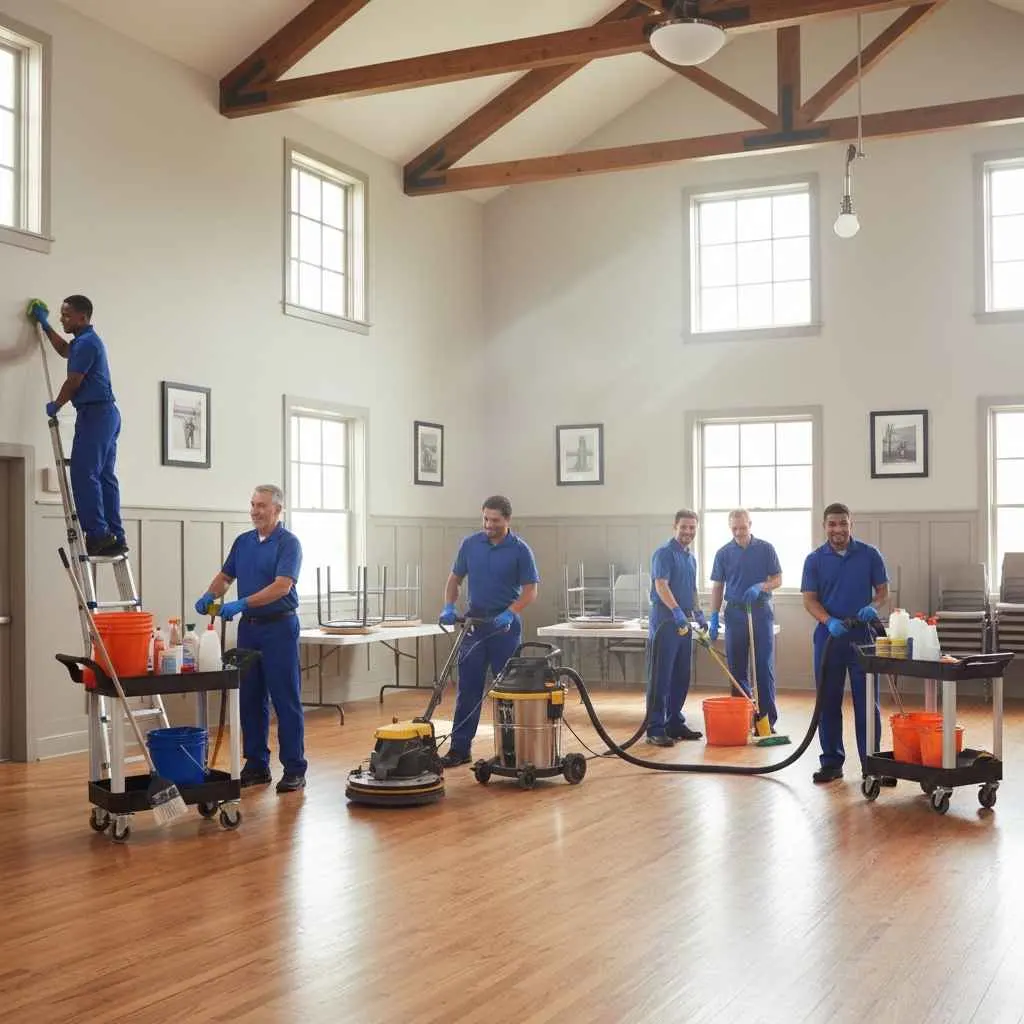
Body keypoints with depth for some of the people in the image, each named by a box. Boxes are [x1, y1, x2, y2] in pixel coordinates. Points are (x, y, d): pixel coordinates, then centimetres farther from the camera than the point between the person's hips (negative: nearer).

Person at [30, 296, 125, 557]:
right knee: (104, 476, 6)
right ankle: (116, 537, 4)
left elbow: (73, 382, -10)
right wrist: (44, 324, 48)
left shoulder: (86, 343, -12)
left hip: (94, 413, -10)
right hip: (107, 414, 10)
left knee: (83, 474, -13)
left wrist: (55, 406, 6)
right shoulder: (85, 341, 21)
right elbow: (64, 350, 43)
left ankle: (97, 533, -18)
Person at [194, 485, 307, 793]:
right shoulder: (243, 542, 12)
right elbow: (225, 577, 16)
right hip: (249, 628, 7)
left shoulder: (288, 543, -11)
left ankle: (294, 769, 1)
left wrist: (242, 604, -29)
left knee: (286, 700, -4)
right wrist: (209, 596, -6)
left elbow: (282, 586, -22)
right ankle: (257, 765, 16)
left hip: (279, 627, -7)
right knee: (250, 699, 8)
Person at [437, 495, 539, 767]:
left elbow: (530, 591, -8)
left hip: (505, 626, -3)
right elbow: (455, 579, 11)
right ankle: (460, 748, 5)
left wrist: (508, 614, -22)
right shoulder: (470, 544, 4)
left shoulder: (520, 550, -7)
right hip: (474, 623, 3)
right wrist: (449, 607, -6)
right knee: (468, 688, 3)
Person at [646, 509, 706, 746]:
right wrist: (676, 610, -33)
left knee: (681, 678, 11)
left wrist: (699, 614, 18)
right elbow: (661, 585, -22)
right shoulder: (664, 553, -10)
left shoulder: (691, 557, 18)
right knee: (661, 678, -8)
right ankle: (655, 729, -6)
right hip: (665, 621, -9)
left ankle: (675, 723, 20)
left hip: (683, 623, 9)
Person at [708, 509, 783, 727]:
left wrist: (760, 587, -17)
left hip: (761, 612, -2)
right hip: (734, 613, 2)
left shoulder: (765, 549, 1)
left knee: (765, 668, -5)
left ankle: (767, 719, -3)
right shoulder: (723, 554, 5)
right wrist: (714, 618, 0)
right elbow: (717, 587, 7)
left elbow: (777, 580, 3)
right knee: (737, 669, 5)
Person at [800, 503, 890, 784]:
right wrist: (829, 621, -20)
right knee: (828, 702, 5)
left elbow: (883, 591, 5)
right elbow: (809, 600, -2)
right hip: (829, 636, 1)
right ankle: (831, 761, 14)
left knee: (867, 703, 0)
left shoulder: (870, 555, 2)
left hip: (863, 635, -1)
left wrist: (872, 607, -18)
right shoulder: (814, 559, 2)